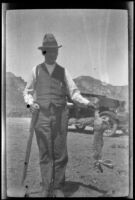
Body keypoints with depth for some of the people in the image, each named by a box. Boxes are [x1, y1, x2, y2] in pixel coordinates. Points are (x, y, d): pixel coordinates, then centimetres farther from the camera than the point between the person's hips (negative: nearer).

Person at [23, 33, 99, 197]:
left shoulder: (63, 72, 5)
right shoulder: (36, 70, 4)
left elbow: (74, 94, -1)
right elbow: (27, 92, 10)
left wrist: (88, 103, -18)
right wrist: (30, 103, -12)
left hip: (60, 117, 1)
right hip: (42, 117, 0)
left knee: (60, 154, 2)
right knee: (45, 154, 3)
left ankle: (58, 188, 15)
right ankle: (46, 188, 17)